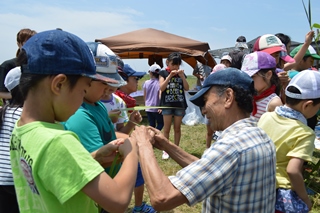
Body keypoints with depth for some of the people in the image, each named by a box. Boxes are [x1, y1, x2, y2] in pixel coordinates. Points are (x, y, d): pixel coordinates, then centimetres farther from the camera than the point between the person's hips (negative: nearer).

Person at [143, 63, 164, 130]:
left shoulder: (146, 83, 1)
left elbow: (144, 95, 7)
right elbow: (160, 95, -17)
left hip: (148, 108, 4)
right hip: (157, 108, -3)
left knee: (151, 125, 11)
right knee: (160, 123, 11)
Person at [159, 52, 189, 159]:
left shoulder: (181, 74, 8)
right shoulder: (163, 73, 0)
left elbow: (187, 88, 0)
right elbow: (161, 88, -11)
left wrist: (182, 76, -12)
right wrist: (170, 75, -17)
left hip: (180, 104, 3)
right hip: (167, 104, -2)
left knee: (177, 128, 9)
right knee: (166, 128, 2)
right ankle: (165, 150, 11)